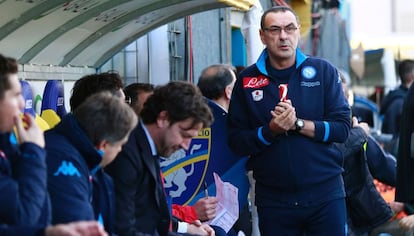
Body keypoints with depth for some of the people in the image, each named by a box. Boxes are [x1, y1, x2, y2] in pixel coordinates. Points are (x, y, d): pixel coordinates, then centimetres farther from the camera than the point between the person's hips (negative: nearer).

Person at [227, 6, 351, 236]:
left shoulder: (323, 71, 3)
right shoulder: (247, 80, 4)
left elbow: (342, 128, -3)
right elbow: (237, 141, 1)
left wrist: (298, 124, -15)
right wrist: (271, 130, -16)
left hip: (325, 193, 0)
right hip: (272, 198, 1)